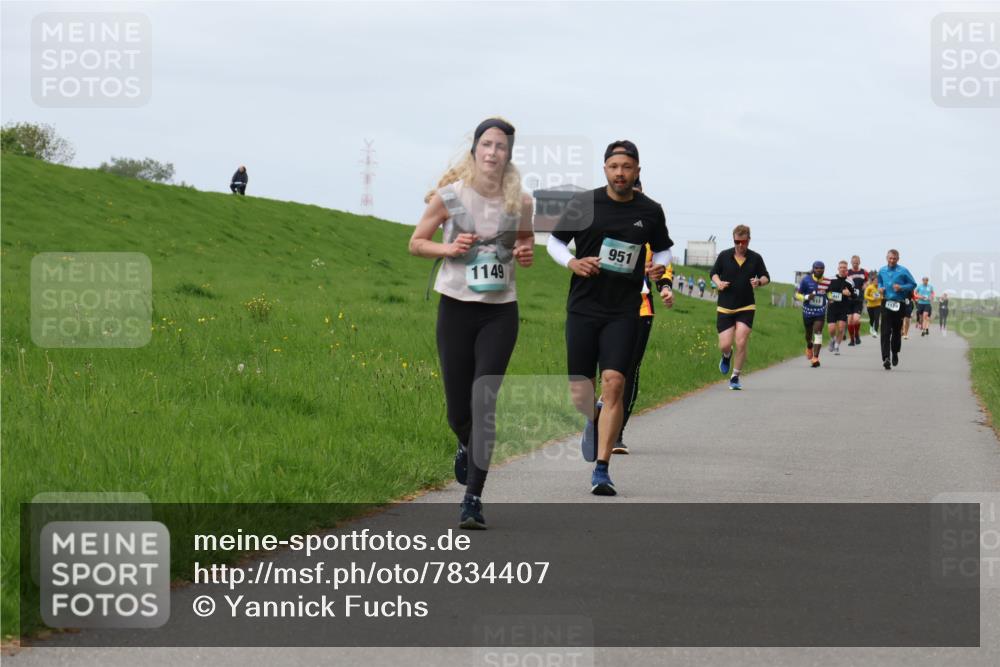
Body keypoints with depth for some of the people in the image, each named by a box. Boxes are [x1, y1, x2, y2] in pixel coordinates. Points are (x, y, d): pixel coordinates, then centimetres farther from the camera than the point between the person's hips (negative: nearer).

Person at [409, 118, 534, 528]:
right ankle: (467, 445, 43)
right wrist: (449, 248, -13)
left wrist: (526, 254, -7)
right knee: (458, 409, 5)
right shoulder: (449, 196, -5)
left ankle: (473, 499, -8)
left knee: (484, 402, -11)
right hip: (456, 307, 0)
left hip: (500, 313, 0)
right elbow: (416, 243, 5)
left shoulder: (520, 202, -2)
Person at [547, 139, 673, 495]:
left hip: (624, 312, 0)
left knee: (614, 383, -14)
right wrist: (572, 262, -9)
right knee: (580, 391, 2)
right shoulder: (583, 203, -1)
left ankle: (601, 470, -9)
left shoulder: (650, 211, 3)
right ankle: (593, 419, 41)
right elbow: (554, 241, 10)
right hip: (583, 306, 1)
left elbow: (662, 250, 20)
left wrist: (660, 269, -2)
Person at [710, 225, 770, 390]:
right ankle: (726, 356, 34)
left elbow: (766, 277, 10)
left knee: (741, 343, -10)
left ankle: (735, 377, 6)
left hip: (746, 308, 0)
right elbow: (714, 272, 13)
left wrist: (759, 281, -14)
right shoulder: (724, 256, 0)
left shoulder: (755, 258, 0)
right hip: (725, 308, 0)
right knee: (725, 345, -5)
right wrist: (718, 282, -9)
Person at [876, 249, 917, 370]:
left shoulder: (903, 271, -4)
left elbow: (913, 284, 0)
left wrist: (901, 287, -15)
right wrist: (880, 288, 4)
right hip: (886, 303, 2)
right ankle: (886, 358, -18)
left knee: (897, 331, 11)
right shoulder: (882, 271, 9)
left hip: (899, 304, -2)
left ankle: (895, 353, 36)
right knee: (885, 332, -11)